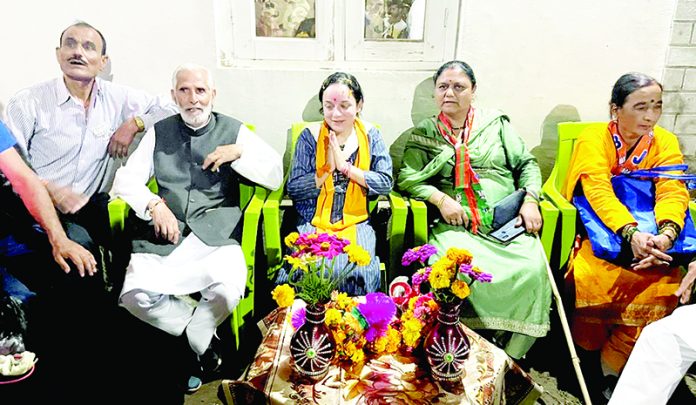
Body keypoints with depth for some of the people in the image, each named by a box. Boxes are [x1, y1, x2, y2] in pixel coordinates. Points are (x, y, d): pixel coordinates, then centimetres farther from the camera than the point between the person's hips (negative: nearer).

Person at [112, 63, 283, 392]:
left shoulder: (234, 130, 9)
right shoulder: (159, 133, 15)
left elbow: (276, 177, 5)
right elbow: (125, 180, 10)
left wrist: (240, 153, -10)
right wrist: (153, 204, -9)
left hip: (216, 235, -2)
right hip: (163, 235, 2)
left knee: (229, 286, -31)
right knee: (134, 294, -23)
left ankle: (191, 340, 2)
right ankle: (201, 340, 2)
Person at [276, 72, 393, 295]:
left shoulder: (370, 136, 6)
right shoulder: (310, 136, 3)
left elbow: (385, 183, -2)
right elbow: (293, 189, 0)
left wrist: (345, 167, -10)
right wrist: (327, 169, -11)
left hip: (357, 223, 1)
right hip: (313, 222, 0)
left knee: (358, 272, -27)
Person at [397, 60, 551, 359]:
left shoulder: (495, 123, 18)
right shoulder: (424, 133, 14)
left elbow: (526, 164, 17)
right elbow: (407, 177, 3)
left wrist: (530, 200, 0)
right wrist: (440, 198, -12)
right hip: (456, 225, -1)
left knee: (531, 270, -27)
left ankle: (507, 355, -8)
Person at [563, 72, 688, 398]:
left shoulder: (665, 142, 3)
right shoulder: (594, 138, -8)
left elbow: (673, 193, -10)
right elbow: (598, 192, -22)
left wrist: (666, 234, -32)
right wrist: (631, 233, -39)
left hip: (647, 234, 4)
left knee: (666, 280, -24)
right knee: (593, 275, -32)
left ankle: (613, 364, -4)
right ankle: (585, 347, -1)